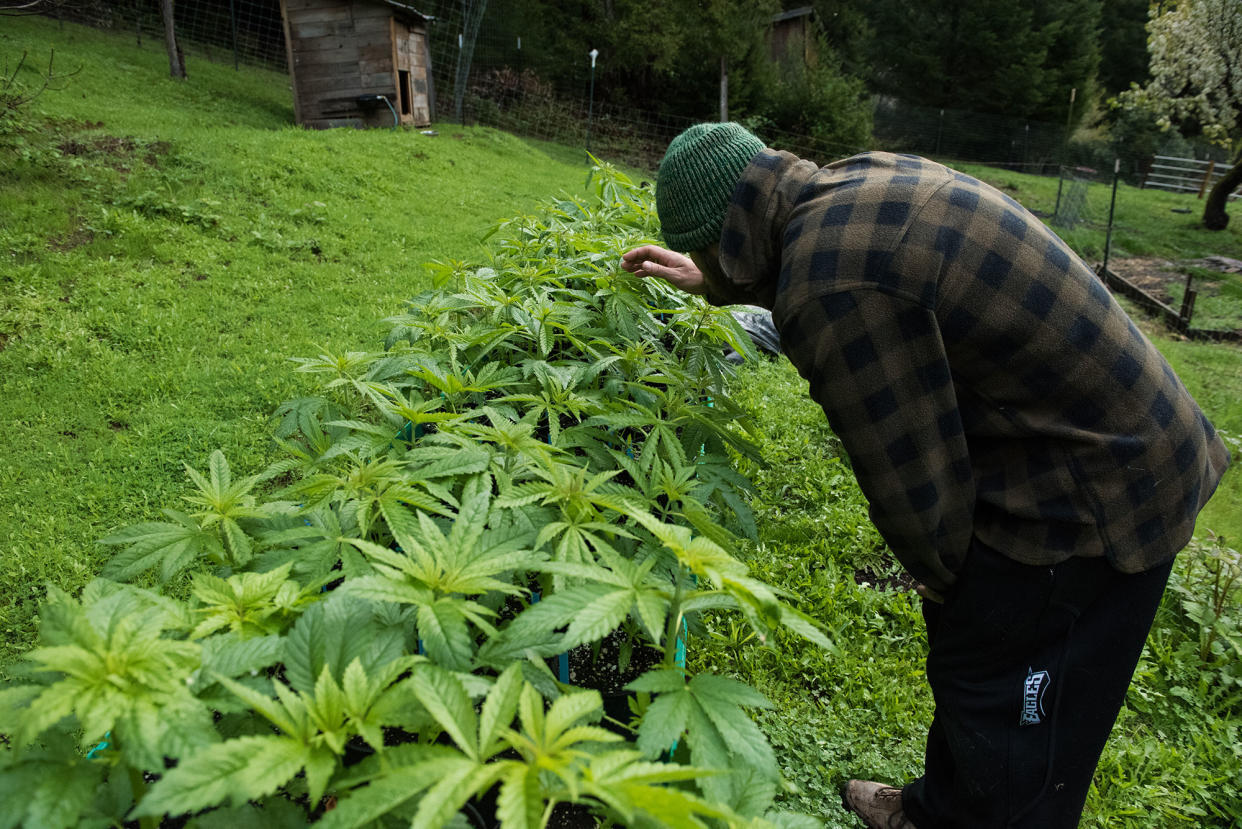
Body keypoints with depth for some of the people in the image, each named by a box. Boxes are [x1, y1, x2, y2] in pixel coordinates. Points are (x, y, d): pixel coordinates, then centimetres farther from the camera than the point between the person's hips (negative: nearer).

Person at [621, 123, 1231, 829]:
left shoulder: (830, 291, -29)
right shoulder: (860, 179, 1)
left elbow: (910, 474, -22)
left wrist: (942, 578, -3)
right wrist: (714, 285, 32)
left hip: (1090, 498, -10)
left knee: (1006, 717, 5)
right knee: (965, 652, 23)